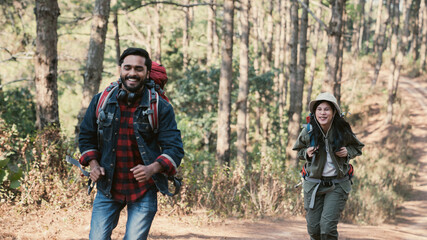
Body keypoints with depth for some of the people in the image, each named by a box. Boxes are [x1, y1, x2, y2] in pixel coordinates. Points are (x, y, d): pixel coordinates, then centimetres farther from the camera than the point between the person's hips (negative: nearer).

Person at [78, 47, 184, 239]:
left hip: (144, 190, -2)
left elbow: (174, 148, -8)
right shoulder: (101, 101, 3)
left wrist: (152, 169, -26)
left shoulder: (161, 108, -5)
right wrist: (93, 164, -2)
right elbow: (86, 137, 15)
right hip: (108, 186, 2)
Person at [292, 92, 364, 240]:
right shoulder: (308, 132, -6)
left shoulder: (343, 131, -8)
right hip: (313, 183, 2)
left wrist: (348, 152, -12)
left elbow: (357, 147, 10)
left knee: (328, 227, -14)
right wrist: (306, 153, -9)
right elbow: (299, 150, 14)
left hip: (337, 185, -2)